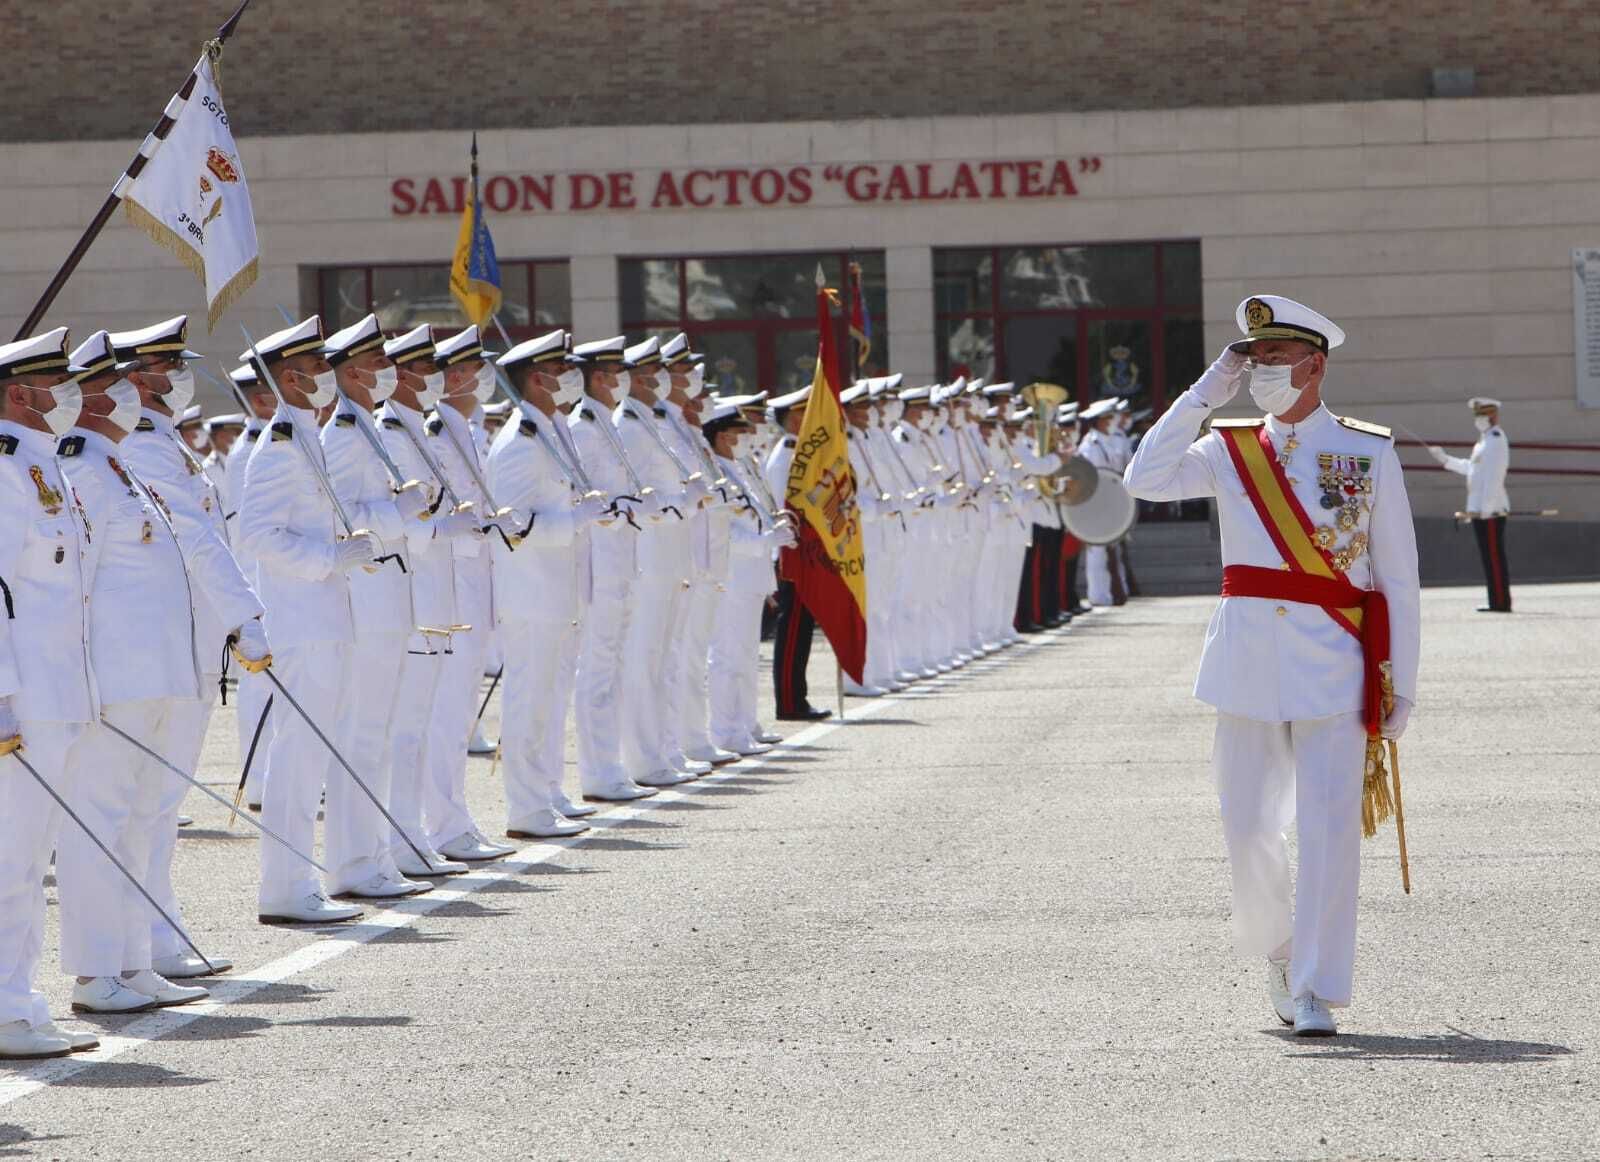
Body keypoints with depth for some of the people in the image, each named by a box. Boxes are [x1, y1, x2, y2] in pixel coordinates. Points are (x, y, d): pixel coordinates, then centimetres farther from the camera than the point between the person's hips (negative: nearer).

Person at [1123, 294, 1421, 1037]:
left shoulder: (1369, 453, 3)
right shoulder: (1231, 451, 9)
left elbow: (1398, 580, 4)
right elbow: (1146, 481, -8)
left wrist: (1401, 685, 0)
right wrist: (1206, 392, -5)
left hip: (1333, 666, -2)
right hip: (1247, 661, 3)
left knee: (1328, 827, -8)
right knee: (1247, 826, 4)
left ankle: (1315, 993, -2)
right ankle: (1277, 950, 30)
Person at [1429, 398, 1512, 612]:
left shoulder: (1496, 440, -12)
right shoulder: (1485, 440, 20)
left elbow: (1494, 476, -19)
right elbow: (1471, 468, 29)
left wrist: (1486, 507, -23)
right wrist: (1445, 459, 26)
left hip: (1490, 510, -10)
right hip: (1480, 509, 10)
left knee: (1494, 557, -8)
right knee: (1489, 557, 10)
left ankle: (1500, 602, -7)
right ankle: (1498, 602, 12)